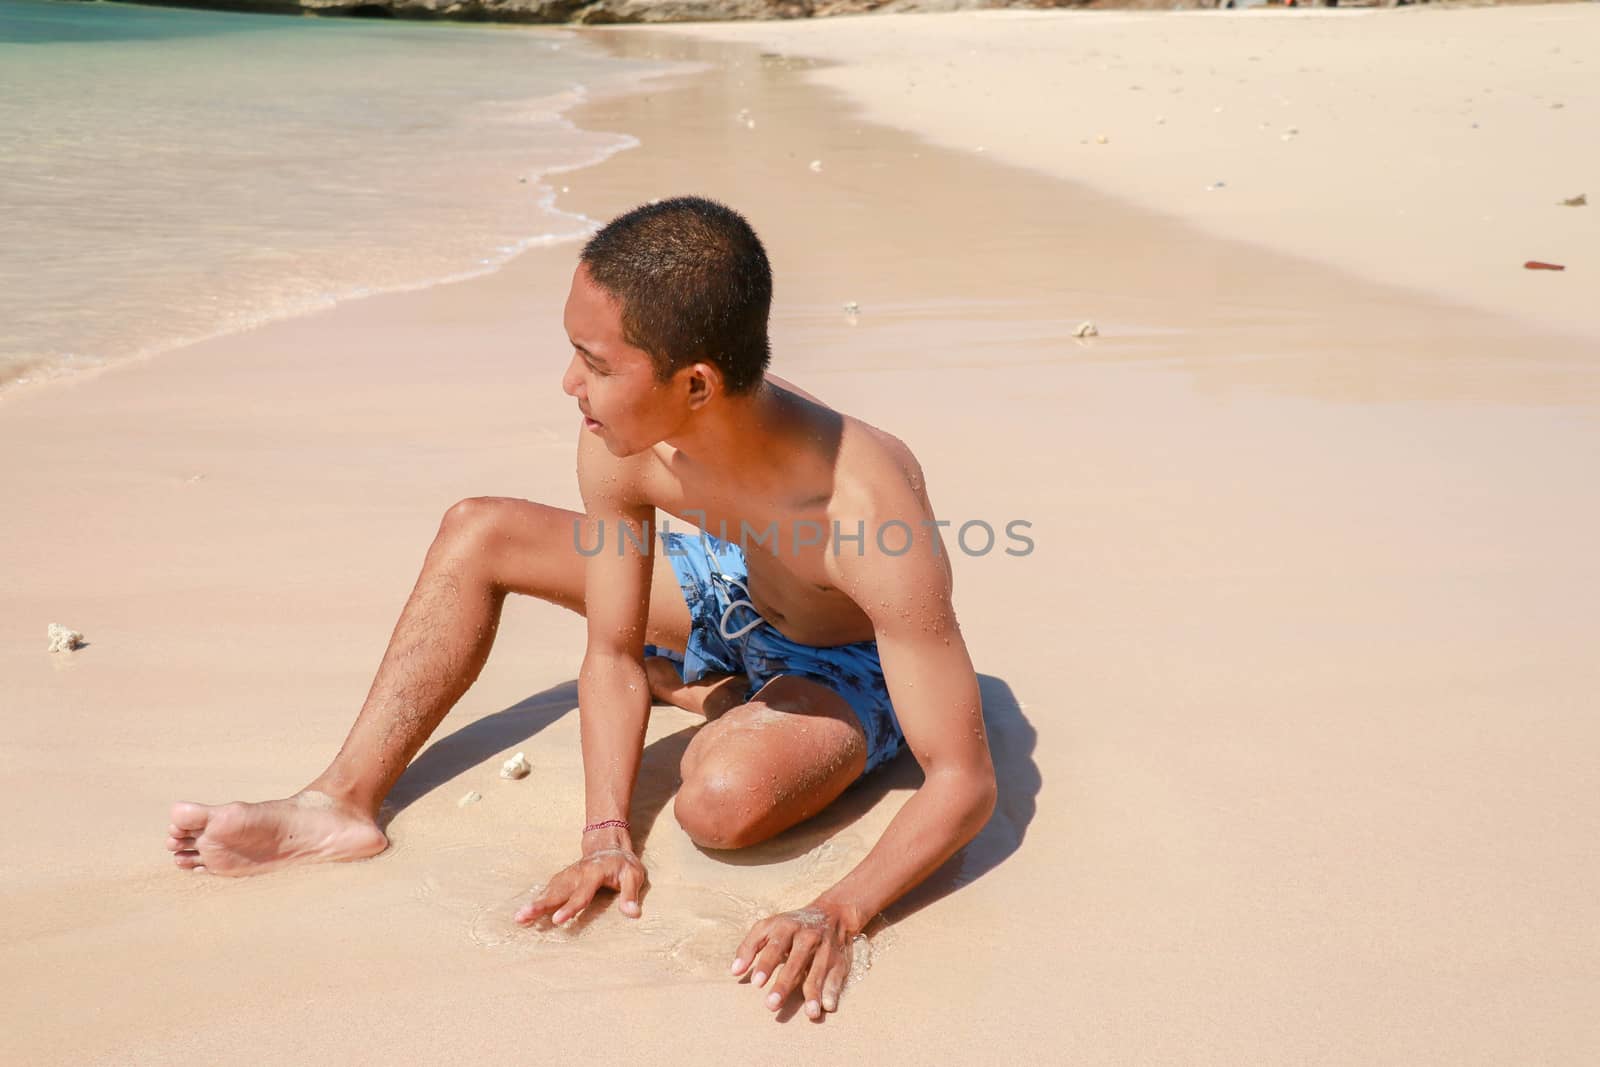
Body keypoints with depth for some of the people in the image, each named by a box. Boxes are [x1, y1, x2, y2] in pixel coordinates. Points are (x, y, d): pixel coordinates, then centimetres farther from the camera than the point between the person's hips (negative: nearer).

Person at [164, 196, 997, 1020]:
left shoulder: (871, 513, -43)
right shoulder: (620, 445, -27)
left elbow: (967, 781, -37)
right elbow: (610, 655, -15)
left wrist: (838, 911, -50)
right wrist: (605, 836, -26)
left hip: (848, 672, -5)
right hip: (731, 597, 5)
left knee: (725, 800, -37)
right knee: (477, 532, -1)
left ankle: (710, 703, 1)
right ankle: (343, 802, 0)